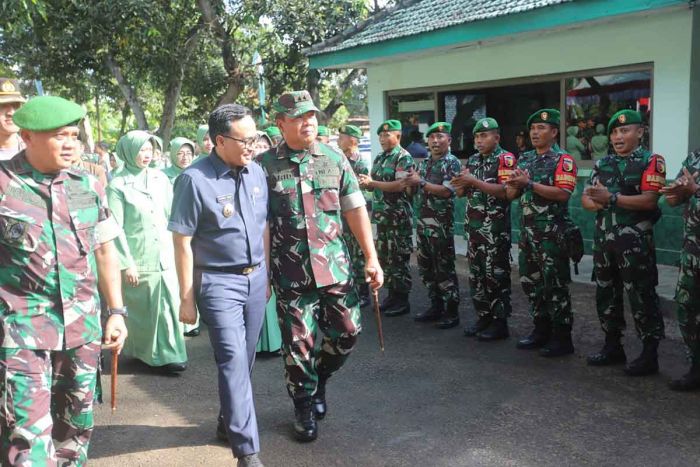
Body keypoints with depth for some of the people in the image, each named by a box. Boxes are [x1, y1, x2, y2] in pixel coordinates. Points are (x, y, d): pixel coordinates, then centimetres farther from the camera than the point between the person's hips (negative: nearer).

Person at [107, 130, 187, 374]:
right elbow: (116, 228, -10)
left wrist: (173, 248, 5)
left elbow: (172, 213, 9)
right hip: (138, 259, -4)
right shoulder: (118, 184, -8)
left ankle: (170, 353, 17)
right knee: (144, 308, 7)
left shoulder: (160, 177, 5)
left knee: (169, 304, 5)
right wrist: (126, 263, -12)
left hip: (165, 255, 4)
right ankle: (150, 355, 21)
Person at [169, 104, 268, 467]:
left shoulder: (256, 172, 4)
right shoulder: (195, 179, -14)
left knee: (244, 359, 16)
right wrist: (187, 297, -9)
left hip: (255, 278, 6)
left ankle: (229, 421, 37)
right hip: (218, 282, -6)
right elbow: (182, 242, -11)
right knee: (233, 361, -6)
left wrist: (265, 274, 16)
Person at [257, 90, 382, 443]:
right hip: (290, 273, -2)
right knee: (298, 344, 6)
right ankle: (304, 405, 28)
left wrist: (371, 258, 0)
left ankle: (319, 377, 36)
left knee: (347, 331, 7)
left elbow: (356, 210, 5)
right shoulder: (266, 165, -3)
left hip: (335, 266, 2)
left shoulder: (335, 160, 4)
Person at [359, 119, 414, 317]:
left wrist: (372, 183, -18)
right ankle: (392, 295, 23)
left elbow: (401, 185, -20)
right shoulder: (379, 158, 15)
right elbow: (373, 183, 20)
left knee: (398, 258, -3)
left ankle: (402, 300, 6)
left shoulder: (404, 158, -9)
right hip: (382, 216, 8)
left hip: (398, 217, -8)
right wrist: (366, 183, -4)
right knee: (384, 257, 12)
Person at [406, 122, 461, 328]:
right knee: (426, 267, 12)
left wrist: (421, 182, -14)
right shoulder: (424, 163, 15)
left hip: (441, 224, -7)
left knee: (444, 269, -3)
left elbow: (446, 191, -18)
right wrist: (411, 182, -1)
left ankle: (452, 312, 6)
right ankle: (436, 306, 24)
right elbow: (414, 189, 20)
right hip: (423, 222, 8)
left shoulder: (452, 163, -6)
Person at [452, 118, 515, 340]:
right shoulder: (472, 160, 15)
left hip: (496, 228, -7)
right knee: (476, 273, 11)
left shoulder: (505, 159, -6)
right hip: (473, 226, 7)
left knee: (496, 274, -2)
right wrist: (461, 184, -7)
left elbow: (505, 191, -18)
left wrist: (474, 181, -19)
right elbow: (462, 193, 17)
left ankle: (500, 322, 6)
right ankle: (483, 317, 22)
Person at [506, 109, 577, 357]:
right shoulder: (524, 159, 14)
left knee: (555, 285, -3)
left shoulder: (563, 160, -6)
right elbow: (510, 194, 14)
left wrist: (529, 183, -21)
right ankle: (541, 330, 25)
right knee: (530, 281, 13)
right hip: (527, 232, 7)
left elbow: (563, 194, -20)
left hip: (552, 233, -7)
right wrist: (516, 183, -9)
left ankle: (562, 338, 7)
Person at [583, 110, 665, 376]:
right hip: (604, 238, 7)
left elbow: (649, 200, -16)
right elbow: (586, 199, 11)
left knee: (642, 297, -3)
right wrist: (596, 203, -12)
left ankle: (649, 356, 8)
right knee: (606, 294, 13)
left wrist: (612, 198, -22)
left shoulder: (651, 162, -3)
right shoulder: (603, 163, 14)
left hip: (635, 240, -6)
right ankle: (613, 347, 27)